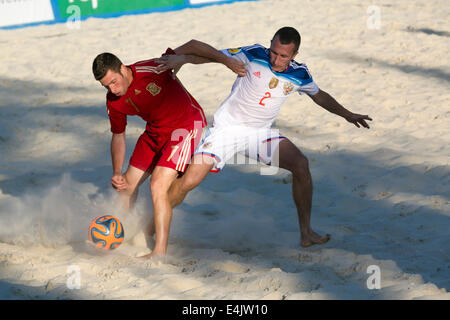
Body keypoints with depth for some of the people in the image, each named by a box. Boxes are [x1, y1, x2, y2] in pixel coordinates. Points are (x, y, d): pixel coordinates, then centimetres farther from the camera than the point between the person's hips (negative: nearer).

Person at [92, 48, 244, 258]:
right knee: (128, 184, 13)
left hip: (187, 125, -7)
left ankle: (160, 251, -17)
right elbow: (118, 135, 5)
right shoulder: (114, 101, -11)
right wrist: (117, 173, -5)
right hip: (155, 131, 7)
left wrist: (225, 60, -20)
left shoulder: (153, 70, -30)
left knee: (158, 185, -20)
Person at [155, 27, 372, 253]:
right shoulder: (253, 56, -17)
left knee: (301, 164, -16)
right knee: (188, 181, -15)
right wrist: (181, 57, -34)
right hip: (227, 128, -4)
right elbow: (211, 55, -17)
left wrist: (347, 115, 26)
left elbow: (319, 96, 18)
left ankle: (306, 233, -5)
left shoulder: (299, 75, -4)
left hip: (261, 133, 4)